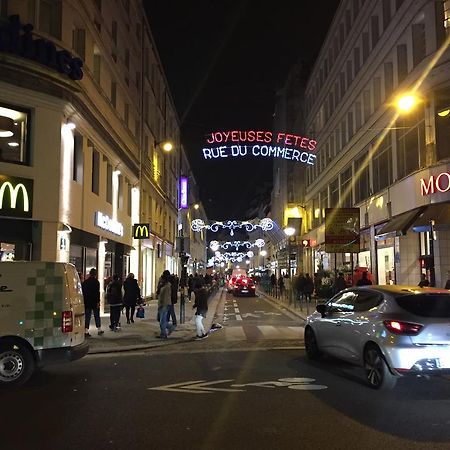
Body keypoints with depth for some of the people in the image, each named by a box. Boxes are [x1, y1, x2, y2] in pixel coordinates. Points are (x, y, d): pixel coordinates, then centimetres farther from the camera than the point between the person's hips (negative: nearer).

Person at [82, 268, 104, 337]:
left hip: (87, 302, 4)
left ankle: (86, 331, 0)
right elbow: (97, 293, -15)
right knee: (97, 316, 9)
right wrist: (98, 302, -13)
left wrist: (84, 301, 15)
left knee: (87, 317, 5)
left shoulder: (85, 282, 7)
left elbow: (82, 292, 10)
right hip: (94, 302, -4)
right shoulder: (96, 282, -9)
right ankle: (99, 330, 19)